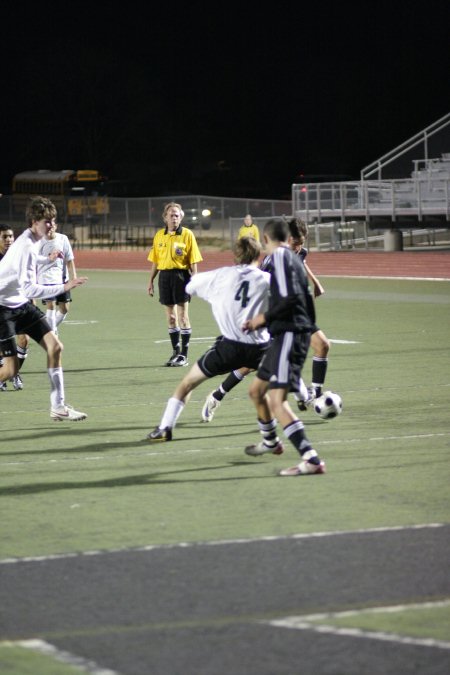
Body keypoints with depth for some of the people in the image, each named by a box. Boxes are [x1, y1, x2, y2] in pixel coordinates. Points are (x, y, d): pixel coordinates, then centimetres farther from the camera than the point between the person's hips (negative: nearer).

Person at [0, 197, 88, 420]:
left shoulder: (35, 241, 4)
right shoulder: (26, 247, -26)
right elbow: (29, 288, -33)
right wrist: (63, 287, -35)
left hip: (21, 303, 9)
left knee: (54, 347, 1)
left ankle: (58, 407, 7)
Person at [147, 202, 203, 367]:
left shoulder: (187, 234, -3)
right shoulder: (159, 235, 9)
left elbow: (193, 261, -5)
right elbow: (155, 260, 14)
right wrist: (151, 281, 12)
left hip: (181, 275, -4)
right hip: (164, 275, 4)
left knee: (183, 316, -2)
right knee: (171, 317, 10)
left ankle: (184, 355, 3)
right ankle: (176, 352, 19)